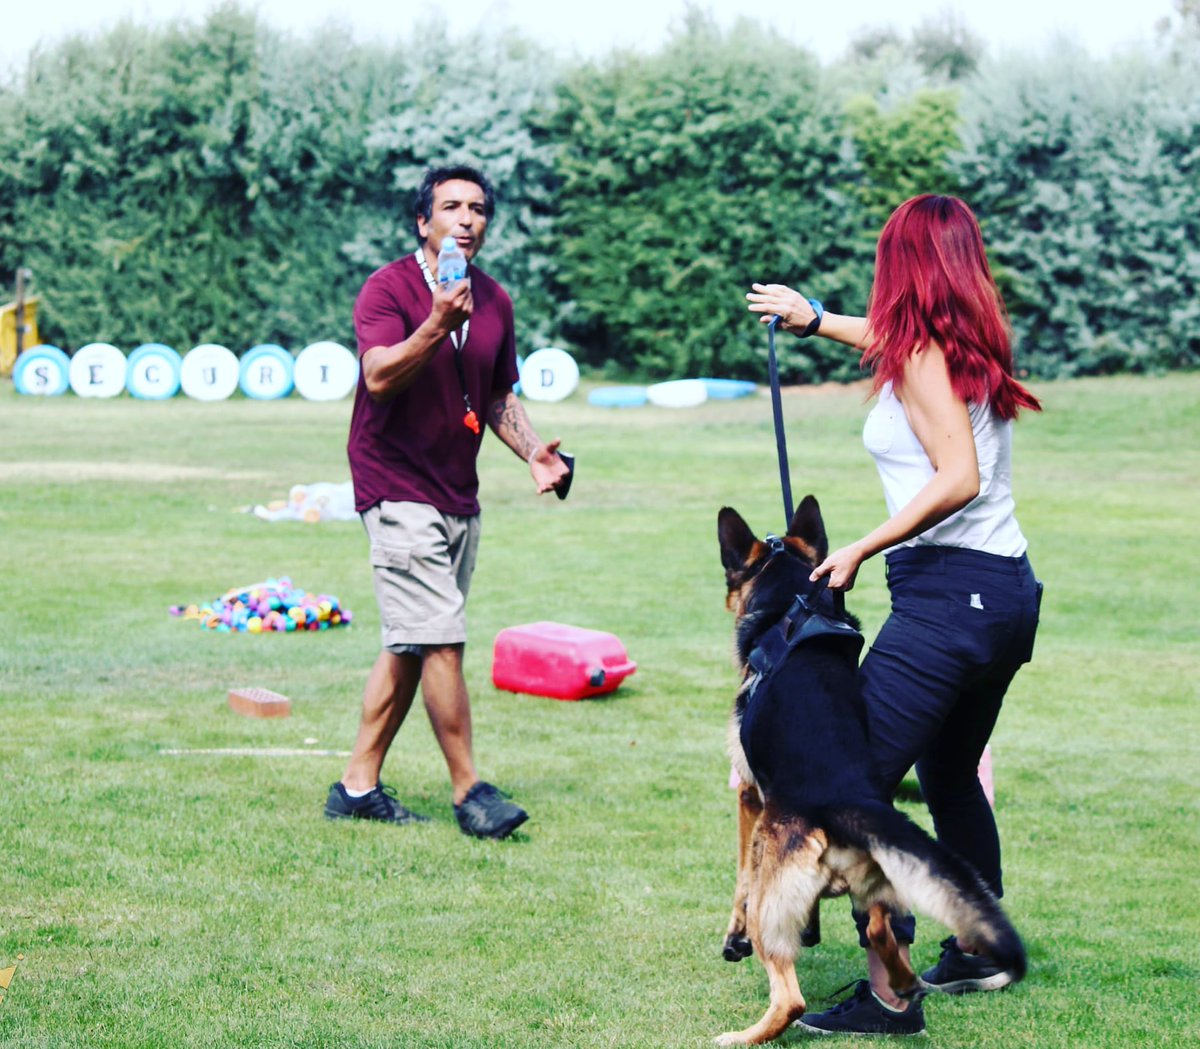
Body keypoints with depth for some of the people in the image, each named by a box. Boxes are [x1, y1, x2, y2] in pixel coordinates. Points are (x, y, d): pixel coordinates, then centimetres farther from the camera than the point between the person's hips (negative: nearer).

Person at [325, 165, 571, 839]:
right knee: (442, 639, -12)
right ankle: (469, 790, -6)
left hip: (459, 495, 8)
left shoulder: (496, 301, 11)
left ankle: (359, 785, 17)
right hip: (399, 490, -8)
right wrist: (436, 325, -39)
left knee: (411, 646, 10)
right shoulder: (389, 289, -11)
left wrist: (532, 450, 4)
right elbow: (379, 375, -26)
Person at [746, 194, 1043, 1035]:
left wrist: (862, 550, -17)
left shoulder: (922, 355, -11)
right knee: (952, 774, 25)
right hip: (1009, 589, 9)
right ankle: (977, 953, 37)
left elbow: (958, 478, -22)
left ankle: (888, 995, -14)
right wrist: (815, 319, 50)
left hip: (948, 590, -9)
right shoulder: (974, 346, 14)